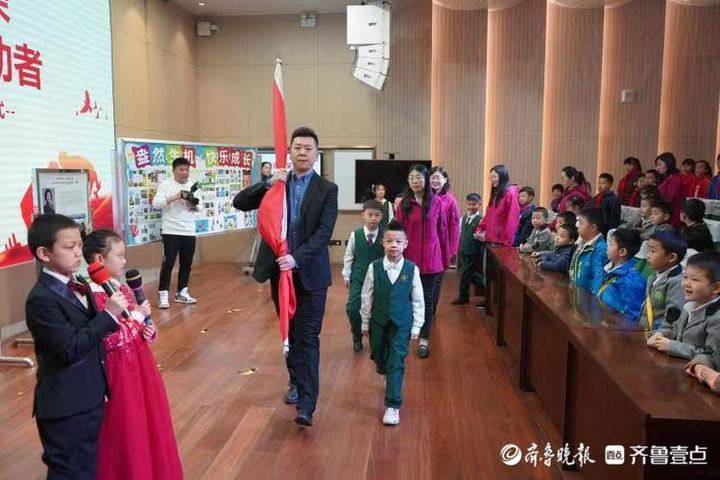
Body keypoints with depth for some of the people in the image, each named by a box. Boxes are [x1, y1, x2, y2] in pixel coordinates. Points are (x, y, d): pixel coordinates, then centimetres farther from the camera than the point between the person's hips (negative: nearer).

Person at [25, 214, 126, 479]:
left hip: (89, 398, 8)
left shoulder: (79, 284, 7)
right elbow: (70, 347, -25)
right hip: (65, 407, -8)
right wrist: (109, 314, -24)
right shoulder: (41, 299, -20)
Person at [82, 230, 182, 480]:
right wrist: (138, 315, -17)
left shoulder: (120, 287, 6)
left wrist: (148, 331, -3)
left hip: (139, 363, 8)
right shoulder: (93, 296, -20)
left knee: (147, 418, 20)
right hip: (119, 370, -8)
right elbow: (112, 340, -26)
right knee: (124, 429, 6)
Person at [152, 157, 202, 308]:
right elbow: (156, 203, -14)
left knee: (186, 263, 9)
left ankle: (181, 293, 21)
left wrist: (195, 204, -12)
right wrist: (176, 196, -22)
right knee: (168, 263, -4)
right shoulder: (165, 184, -1)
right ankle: (163, 294, 4)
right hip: (171, 232, -5)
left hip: (189, 232, 5)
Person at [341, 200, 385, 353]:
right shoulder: (355, 235, -3)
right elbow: (348, 257, 4)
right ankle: (357, 336, 15)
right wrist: (346, 275, 4)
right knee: (352, 308, -10)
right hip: (358, 278, 0)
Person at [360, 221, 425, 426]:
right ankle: (389, 377, 51)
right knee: (379, 358, 17)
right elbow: (367, 297, 1)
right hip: (379, 321, 2)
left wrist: (416, 326, 0)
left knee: (396, 362, -5)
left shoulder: (412, 269, -9)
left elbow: (418, 300, -1)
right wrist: (365, 322, 6)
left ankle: (393, 405, 2)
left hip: (402, 323, -2)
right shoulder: (374, 267, -8)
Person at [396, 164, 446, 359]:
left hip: (430, 258, 0)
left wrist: (445, 257, 6)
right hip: (409, 258, 0)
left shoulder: (436, 202, 0)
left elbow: (441, 230, 4)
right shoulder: (404, 204, 1)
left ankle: (424, 339, 16)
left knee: (427, 298, 6)